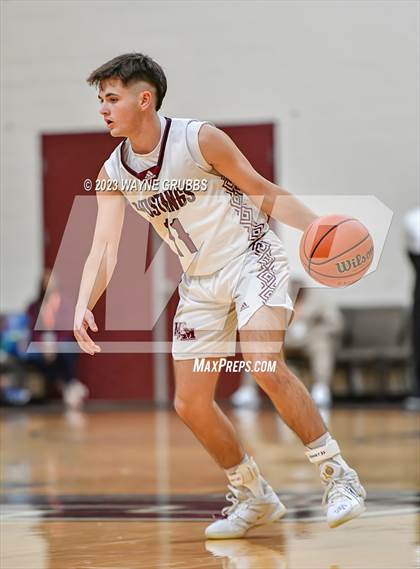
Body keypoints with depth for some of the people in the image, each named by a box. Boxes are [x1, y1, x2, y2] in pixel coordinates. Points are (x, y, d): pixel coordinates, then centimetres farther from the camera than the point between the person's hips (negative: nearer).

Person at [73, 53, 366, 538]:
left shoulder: (198, 139, -16)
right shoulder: (112, 175, -1)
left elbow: (265, 193, -9)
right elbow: (104, 248, -7)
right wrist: (83, 306, -25)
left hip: (251, 258, -6)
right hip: (201, 283, 6)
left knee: (265, 366, -28)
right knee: (190, 403, 1)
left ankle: (338, 476, -17)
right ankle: (254, 497, 19)